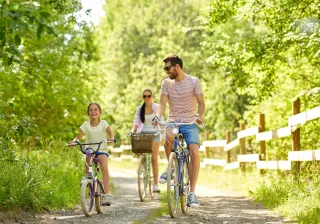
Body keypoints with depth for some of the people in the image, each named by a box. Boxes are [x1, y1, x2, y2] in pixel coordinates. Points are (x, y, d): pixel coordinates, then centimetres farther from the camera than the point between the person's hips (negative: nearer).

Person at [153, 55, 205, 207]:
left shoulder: (194, 81, -2)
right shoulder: (166, 83, 4)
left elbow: (201, 102, -5)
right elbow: (162, 104, -2)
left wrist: (201, 116, -24)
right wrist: (158, 116, -22)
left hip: (190, 123, -1)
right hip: (173, 121, 1)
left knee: (194, 152, -21)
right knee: (168, 136, -35)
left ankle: (192, 192, -13)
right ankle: (170, 169, -8)